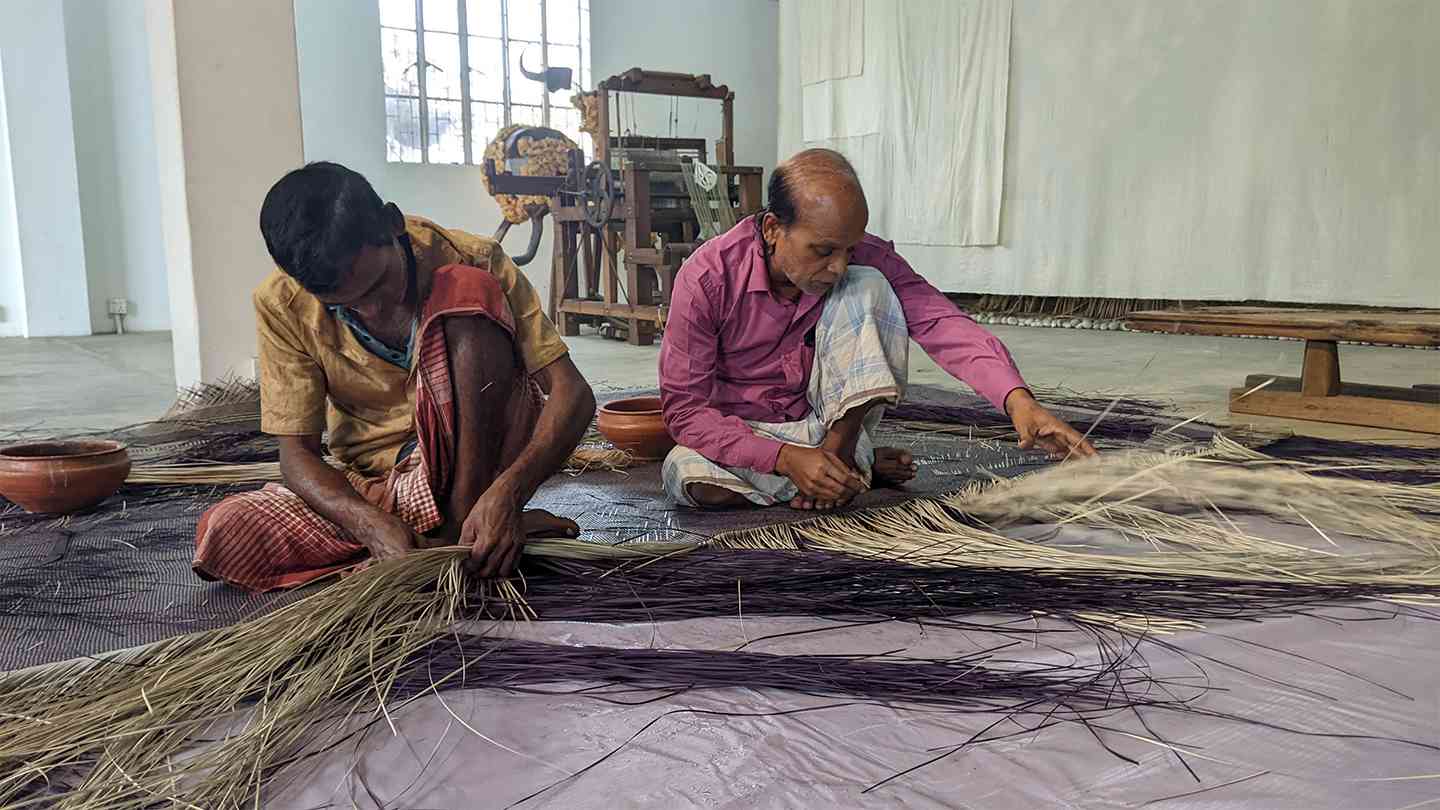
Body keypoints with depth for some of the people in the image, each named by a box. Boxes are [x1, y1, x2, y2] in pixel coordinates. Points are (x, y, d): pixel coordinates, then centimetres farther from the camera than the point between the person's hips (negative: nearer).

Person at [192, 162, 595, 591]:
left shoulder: (468, 261, -16)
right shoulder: (281, 304, -11)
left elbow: (572, 392, -20)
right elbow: (297, 452, -9)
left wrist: (506, 493, -35)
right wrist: (373, 526, -29)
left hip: (471, 461, -2)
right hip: (368, 491, 3)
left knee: (466, 290, -25)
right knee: (222, 536, -24)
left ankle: (463, 521, -22)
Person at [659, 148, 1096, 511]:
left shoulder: (865, 260, -16)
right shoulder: (707, 278, -24)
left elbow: (941, 323, -27)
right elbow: (684, 406, -22)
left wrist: (1017, 400, -45)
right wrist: (788, 459, -33)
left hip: (831, 421, 0)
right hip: (745, 434, 0)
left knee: (867, 288, -23)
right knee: (686, 475, -36)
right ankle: (860, 469, -13)